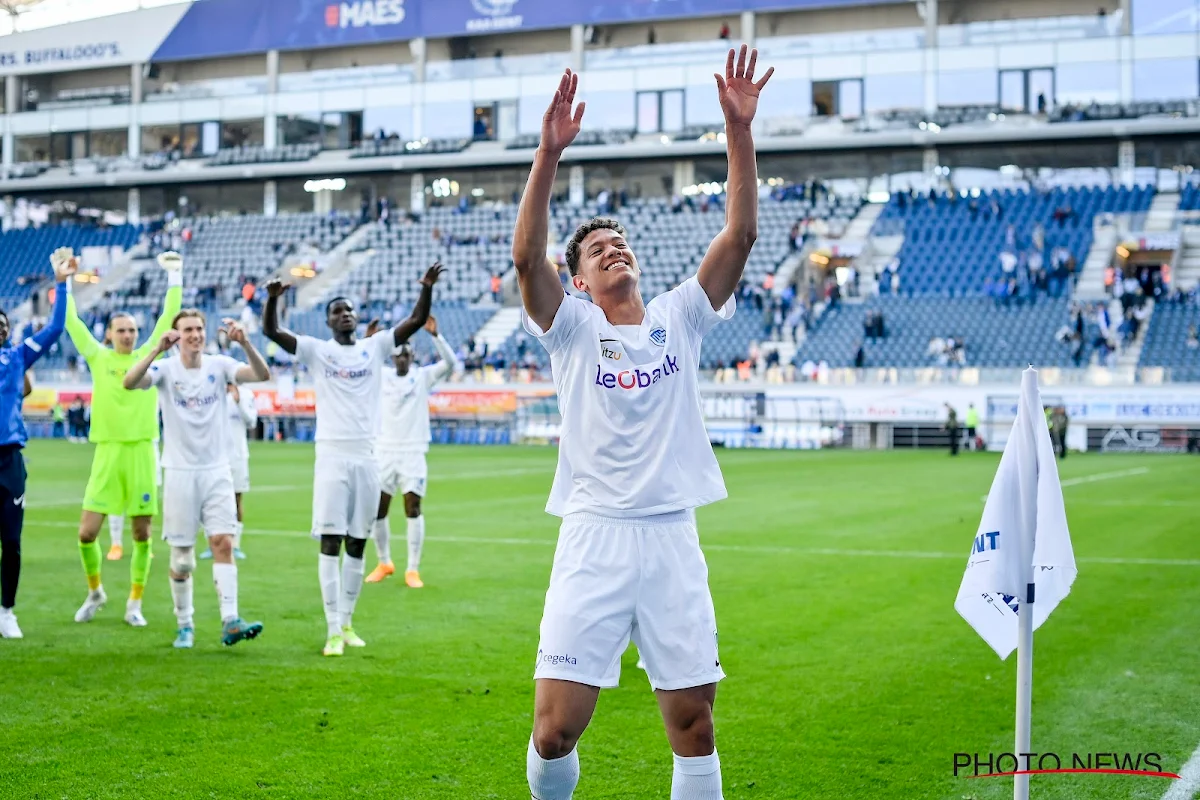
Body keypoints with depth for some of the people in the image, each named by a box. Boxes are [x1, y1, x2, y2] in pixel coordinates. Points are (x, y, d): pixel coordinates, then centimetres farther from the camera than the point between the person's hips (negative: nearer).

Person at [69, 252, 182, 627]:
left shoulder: (147, 356, 6)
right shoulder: (98, 358, 5)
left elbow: (169, 316, 6)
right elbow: (72, 321, 6)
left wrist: (175, 276, 4)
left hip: (142, 451, 0)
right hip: (107, 452, 0)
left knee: (142, 534, 4)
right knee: (87, 531, -4)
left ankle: (134, 604, 16)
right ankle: (95, 592, 20)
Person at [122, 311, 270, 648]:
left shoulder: (219, 365, 0)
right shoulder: (165, 368, -4)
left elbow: (262, 374, -14)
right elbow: (129, 383, -23)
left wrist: (245, 343, -31)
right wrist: (158, 348, -35)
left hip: (217, 471, 1)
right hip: (180, 472, -1)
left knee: (223, 542, -11)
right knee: (181, 556, 5)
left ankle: (230, 622, -16)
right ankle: (185, 626, 19)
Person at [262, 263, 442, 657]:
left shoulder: (375, 347, 10)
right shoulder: (317, 350, 4)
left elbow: (417, 320, 4)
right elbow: (271, 331, -6)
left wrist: (427, 287, -11)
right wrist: (272, 297, -23)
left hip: (366, 455, 3)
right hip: (331, 454, -3)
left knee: (357, 543, 9)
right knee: (331, 541, -6)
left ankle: (347, 622, 20)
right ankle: (333, 630, -4)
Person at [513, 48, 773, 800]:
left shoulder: (679, 317, 10)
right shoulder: (572, 328, 5)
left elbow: (741, 236, 1)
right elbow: (527, 255, -12)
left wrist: (740, 131, -8)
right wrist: (550, 152, -22)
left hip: (673, 540, 2)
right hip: (593, 539, -2)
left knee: (694, 723, 4)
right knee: (556, 726, -6)